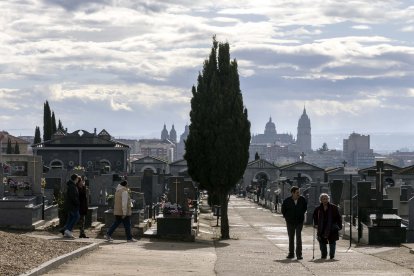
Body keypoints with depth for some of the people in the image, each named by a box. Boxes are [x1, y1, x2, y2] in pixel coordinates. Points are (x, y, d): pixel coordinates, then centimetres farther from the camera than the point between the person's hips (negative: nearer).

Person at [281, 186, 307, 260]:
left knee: (299, 238, -7)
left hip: (299, 222, 0)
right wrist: (287, 217, 5)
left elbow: (305, 207, 14)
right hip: (290, 222, 0)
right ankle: (291, 253, 20)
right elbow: (283, 210, 7)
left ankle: (299, 254, -5)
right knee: (291, 238, 10)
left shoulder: (302, 200, -7)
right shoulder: (287, 201, -11)